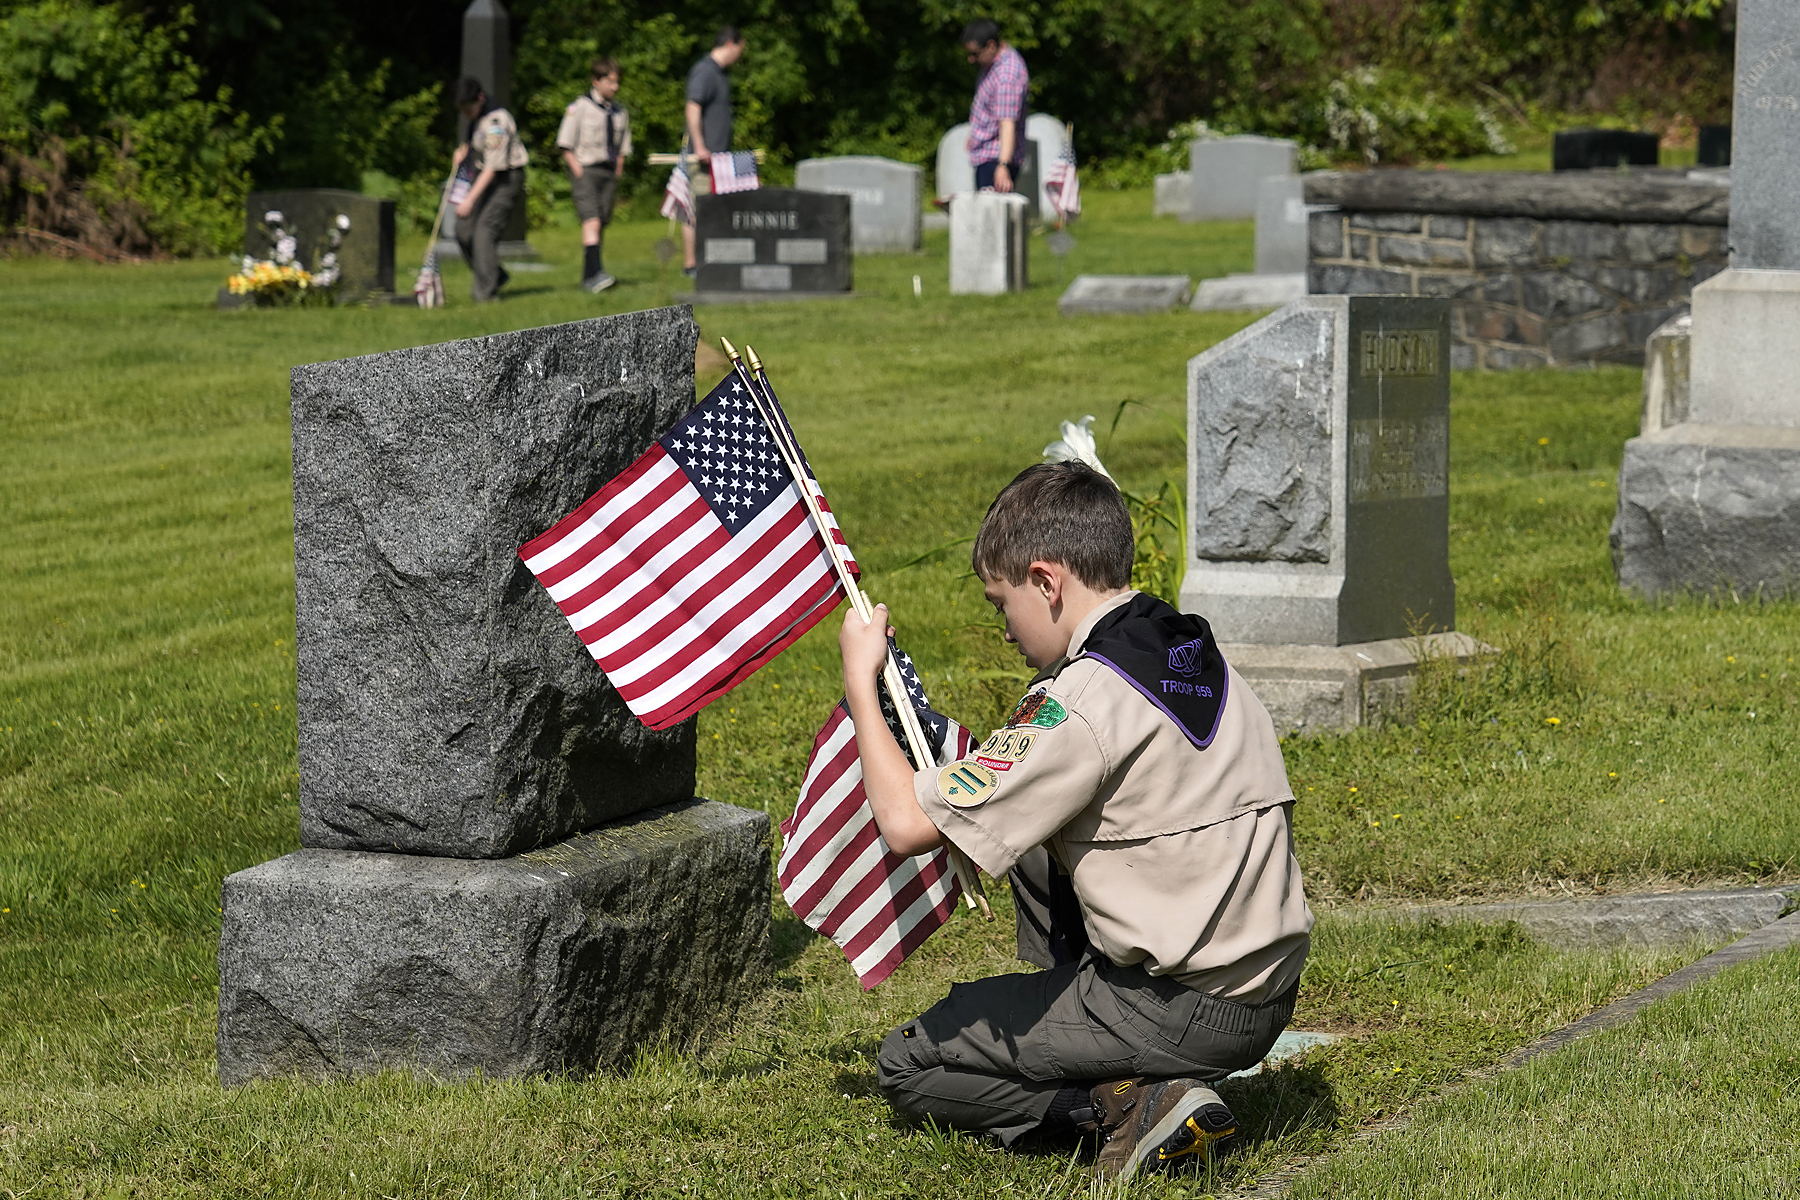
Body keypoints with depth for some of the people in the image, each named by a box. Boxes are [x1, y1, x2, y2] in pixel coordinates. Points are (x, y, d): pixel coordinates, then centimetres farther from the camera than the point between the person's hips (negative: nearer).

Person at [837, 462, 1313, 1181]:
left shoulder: (1088, 697, -20)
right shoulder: (1198, 656, 7)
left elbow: (907, 824, -19)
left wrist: (859, 678, -6)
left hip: (1186, 1014, -8)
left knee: (905, 1067, 6)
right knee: (1033, 843, 27)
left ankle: (1133, 1102, -8)